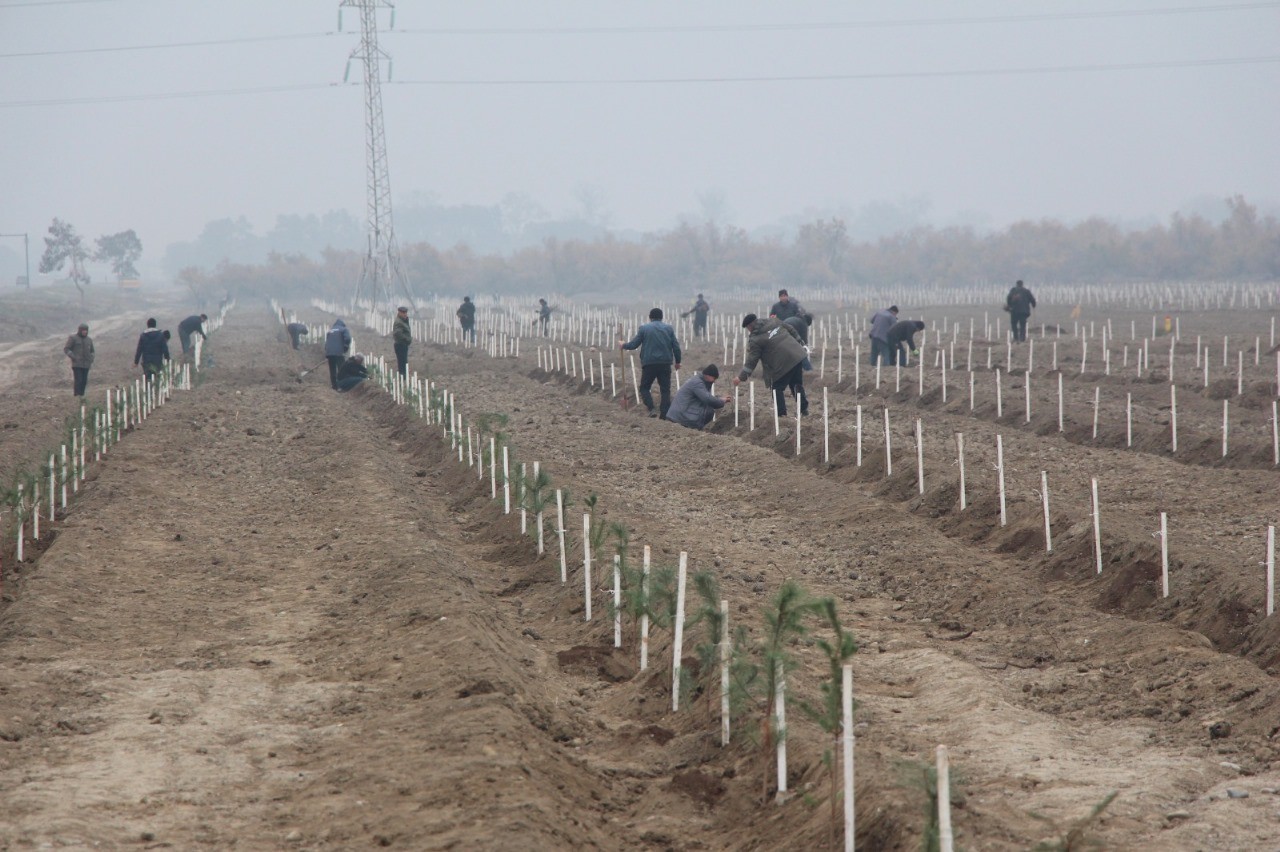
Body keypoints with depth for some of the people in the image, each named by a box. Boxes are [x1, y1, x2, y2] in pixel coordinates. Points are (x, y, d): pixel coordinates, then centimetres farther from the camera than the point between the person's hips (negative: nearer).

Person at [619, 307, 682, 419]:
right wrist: (677, 361, 18)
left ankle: (651, 409, -8)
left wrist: (623, 345, 21)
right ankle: (664, 413, 1)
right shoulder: (669, 329, 5)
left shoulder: (644, 328, -1)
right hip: (665, 364, 2)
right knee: (665, 389, 6)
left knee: (644, 387, 10)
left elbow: (633, 345, 1)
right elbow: (676, 347, 5)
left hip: (649, 364, -2)